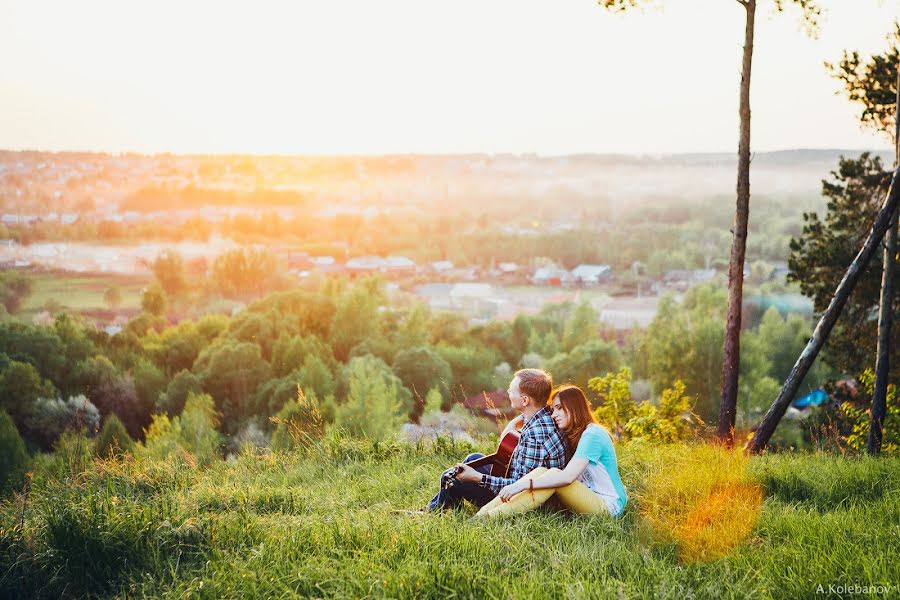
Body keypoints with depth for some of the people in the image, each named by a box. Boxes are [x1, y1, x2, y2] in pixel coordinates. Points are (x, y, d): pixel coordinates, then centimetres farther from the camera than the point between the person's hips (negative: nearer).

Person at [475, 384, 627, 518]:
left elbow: (567, 476, -27)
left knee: (554, 475, -28)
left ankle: (490, 517, -37)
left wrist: (523, 484, -31)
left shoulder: (592, 435, -14)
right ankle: (483, 513, -28)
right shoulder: (573, 434, 16)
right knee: (542, 471, -14)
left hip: (609, 505, -8)